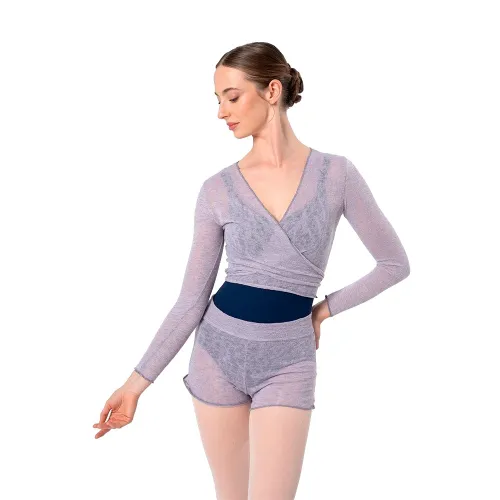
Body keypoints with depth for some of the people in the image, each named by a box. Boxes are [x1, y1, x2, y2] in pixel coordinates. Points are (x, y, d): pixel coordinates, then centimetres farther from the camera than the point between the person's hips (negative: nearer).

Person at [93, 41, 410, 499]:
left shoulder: (335, 174, -7)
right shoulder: (218, 189, -4)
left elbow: (395, 263, 2)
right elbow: (192, 299, -1)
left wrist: (324, 309, 1)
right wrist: (137, 382, -3)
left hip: (287, 362, -1)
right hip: (218, 352, 2)